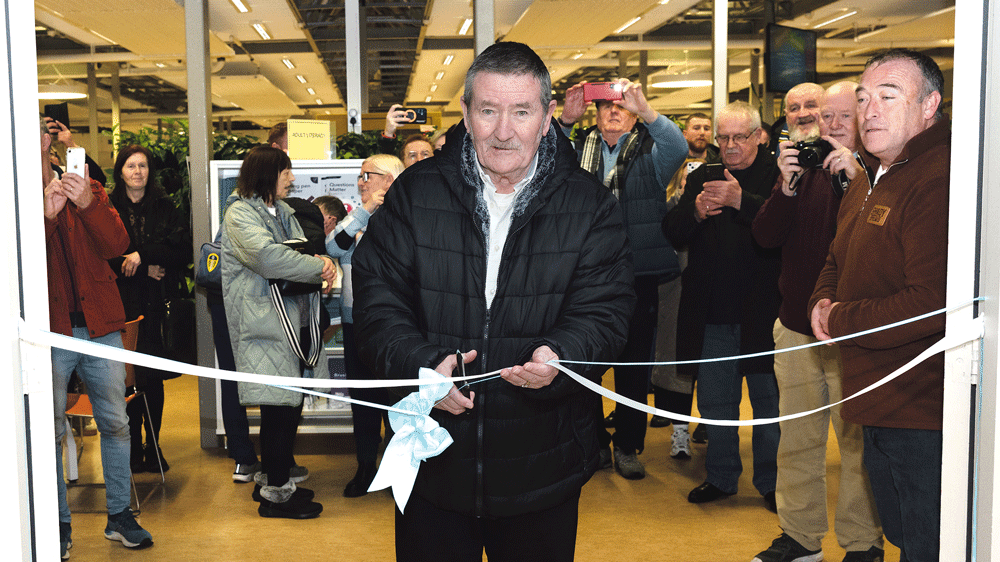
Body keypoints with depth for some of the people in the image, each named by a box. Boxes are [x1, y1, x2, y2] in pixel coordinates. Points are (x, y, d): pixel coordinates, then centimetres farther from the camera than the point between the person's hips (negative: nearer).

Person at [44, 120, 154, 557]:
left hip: (98, 324, 3)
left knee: (115, 423, 7)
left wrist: (87, 204, -20)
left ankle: (119, 516, 20)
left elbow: (117, 245, -4)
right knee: (51, 430, 4)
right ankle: (59, 524, 17)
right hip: (49, 331, -2)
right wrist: (46, 215, -26)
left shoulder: (87, 189, 9)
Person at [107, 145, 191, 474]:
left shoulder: (164, 208, 10)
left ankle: (154, 446, 12)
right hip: (123, 302, -1)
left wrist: (143, 255, -13)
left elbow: (182, 250, -1)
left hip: (156, 303, 1)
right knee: (129, 376, -3)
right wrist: (145, 270, -8)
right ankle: (134, 448, 7)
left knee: (154, 377, 2)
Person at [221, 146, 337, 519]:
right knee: (279, 405, -6)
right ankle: (275, 493, 4)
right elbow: (267, 256, -23)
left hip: (295, 319, 9)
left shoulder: (281, 212, 21)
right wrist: (318, 267, -17)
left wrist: (320, 260, -4)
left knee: (290, 403, 11)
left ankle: (273, 478, 25)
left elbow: (300, 253, 20)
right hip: (267, 323, -9)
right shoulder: (240, 213, -7)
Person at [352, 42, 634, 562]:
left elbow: (603, 312, -8)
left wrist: (560, 356, -29)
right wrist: (422, 363, -22)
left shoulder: (589, 206, -3)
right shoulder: (414, 195, -2)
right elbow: (376, 299, -4)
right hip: (431, 459, 1)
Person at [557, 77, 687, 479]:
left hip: (638, 276, -1)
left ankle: (627, 447, 20)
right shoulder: (579, 150, 11)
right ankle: (592, 443, 24)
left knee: (633, 366, 6)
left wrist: (645, 108, -27)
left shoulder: (649, 151, 5)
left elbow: (678, 148, -15)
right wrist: (565, 120, -12)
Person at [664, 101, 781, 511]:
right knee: (715, 403, 14)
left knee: (768, 401, 8)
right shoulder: (701, 178, 12)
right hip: (712, 316, 4)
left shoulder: (777, 175, -2)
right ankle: (721, 476, 28)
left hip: (761, 312, -4)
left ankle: (771, 481, 23)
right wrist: (695, 212, -16)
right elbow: (672, 233, 4)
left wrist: (742, 200, -30)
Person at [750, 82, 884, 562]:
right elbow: (765, 236, 1)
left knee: (858, 441, 3)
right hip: (796, 328, 5)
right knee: (797, 438, 13)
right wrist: (787, 185, -15)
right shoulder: (803, 167, 9)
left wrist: (854, 176, -26)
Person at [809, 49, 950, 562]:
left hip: (923, 415, -10)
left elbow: (931, 305, -30)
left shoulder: (940, 181, -22)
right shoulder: (869, 180, 13)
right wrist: (822, 301, 1)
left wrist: (838, 320, -16)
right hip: (880, 407, 10)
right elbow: (838, 260, 25)